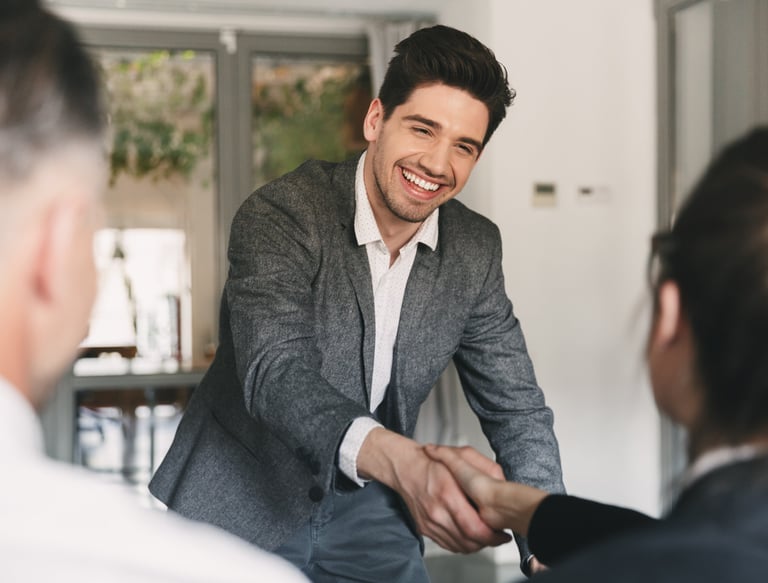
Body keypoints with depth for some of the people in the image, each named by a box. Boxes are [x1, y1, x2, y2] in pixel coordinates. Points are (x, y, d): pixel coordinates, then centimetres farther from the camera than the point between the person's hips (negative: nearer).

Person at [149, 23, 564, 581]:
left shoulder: (476, 250, -5)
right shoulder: (280, 215, -21)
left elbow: (516, 408, -3)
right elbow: (275, 373, -35)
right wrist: (403, 462, -52)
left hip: (363, 517, 4)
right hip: (246, 507, -4)